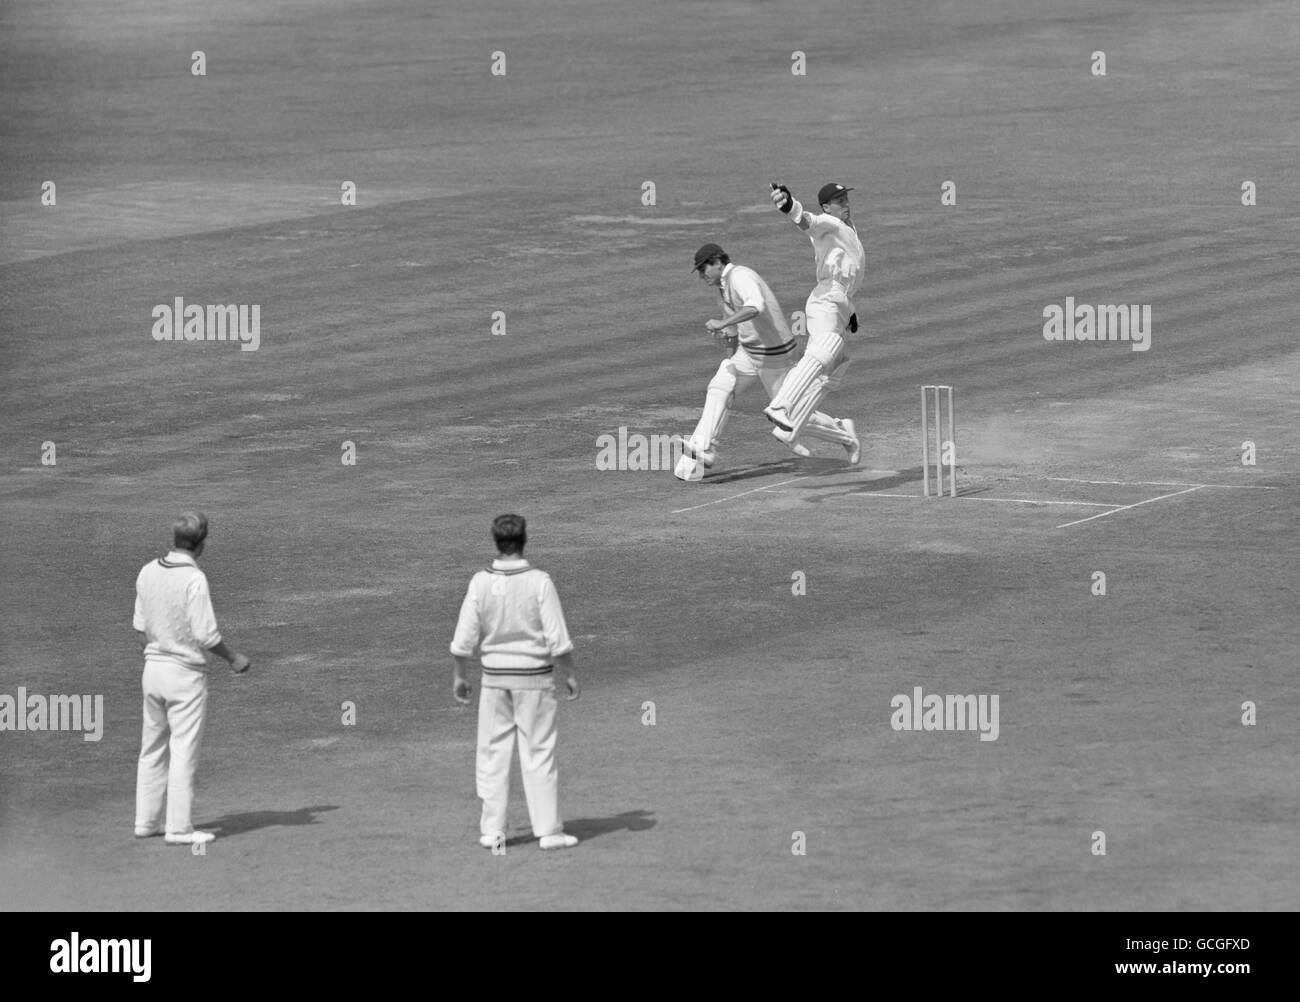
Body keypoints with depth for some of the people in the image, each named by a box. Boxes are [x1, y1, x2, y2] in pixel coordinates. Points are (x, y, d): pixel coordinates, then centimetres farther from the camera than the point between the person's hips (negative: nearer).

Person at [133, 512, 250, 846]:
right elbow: (206, 634, -19)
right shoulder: (193, 579, -19)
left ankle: (146, 821, 21)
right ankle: (178, 828, 1)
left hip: (153, 665, 7)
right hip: (186, 672, -7)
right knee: (184, 752, 0)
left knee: (152, 749, 16)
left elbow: (141, 624, 9)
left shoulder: (148, 572, 2)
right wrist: (234, 659, -4)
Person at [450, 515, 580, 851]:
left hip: (495, 675, 2)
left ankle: (492, 830, 11)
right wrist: (569, 674, 0)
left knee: (493, 753, 10)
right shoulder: (538, 582, -12)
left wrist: (460, 675, 10)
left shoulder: (480, 582, -5)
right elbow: (557, 638, -11)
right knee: (538, 754, 4)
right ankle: (548, 830, 5)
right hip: (534, 675, -2)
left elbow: (465, 637, -3)